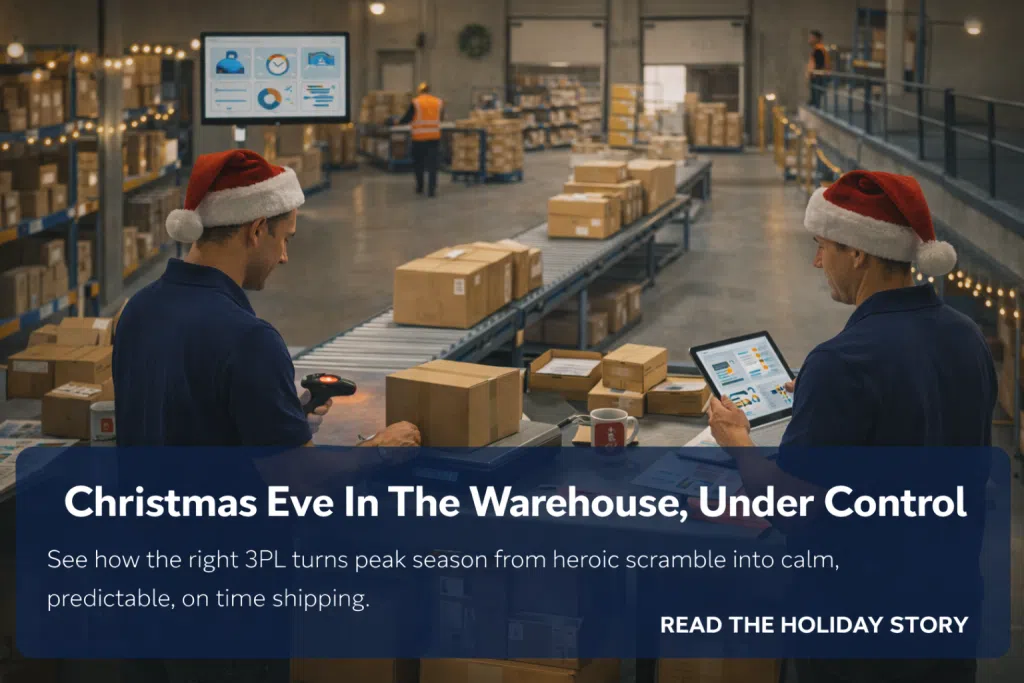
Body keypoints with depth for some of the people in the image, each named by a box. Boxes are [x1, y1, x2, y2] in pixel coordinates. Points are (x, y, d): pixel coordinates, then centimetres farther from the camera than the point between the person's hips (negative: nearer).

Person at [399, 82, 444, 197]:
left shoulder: (415, 103, -7)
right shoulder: (439, 102, 3)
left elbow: (407, 118, -4)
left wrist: (399, 122, 16)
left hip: (419, 137, -2)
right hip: (434, 137, 2)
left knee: (418, 163, 15)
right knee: (433, 165, 3)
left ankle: (420, 188, 23)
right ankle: (431, 190, -3)